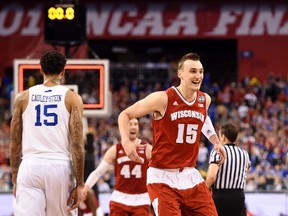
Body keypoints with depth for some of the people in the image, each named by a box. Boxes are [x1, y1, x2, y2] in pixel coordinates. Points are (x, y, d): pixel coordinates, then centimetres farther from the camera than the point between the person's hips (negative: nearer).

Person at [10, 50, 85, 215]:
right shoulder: (72, 98, 3)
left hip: (30, 166, 1)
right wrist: (80, 184, -1)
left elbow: (15, 143, 11)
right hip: (60, 166, -1)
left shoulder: (23, 97, 9)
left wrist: (15, 179, 19)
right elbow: (77, 143, -3)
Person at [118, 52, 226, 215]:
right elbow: (125, 115, -5)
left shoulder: (205, 100, 5)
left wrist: (216, 142, 20)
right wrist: (126, 141, -21)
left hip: (190, 176, 6)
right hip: (163, 177, -6)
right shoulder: (162, 99, -13)